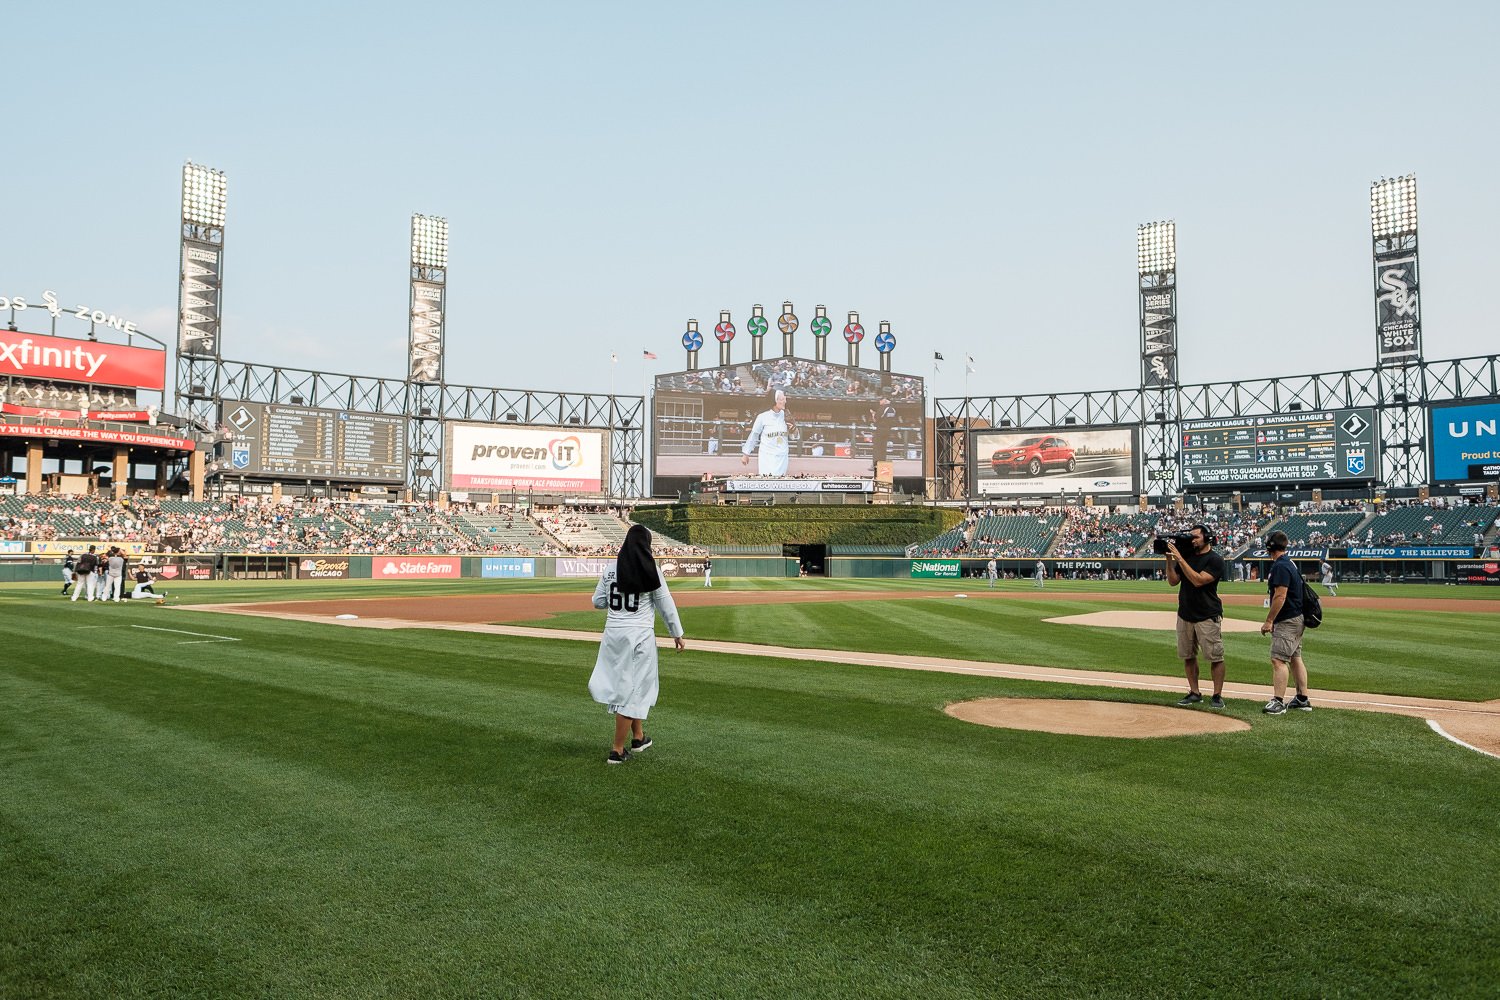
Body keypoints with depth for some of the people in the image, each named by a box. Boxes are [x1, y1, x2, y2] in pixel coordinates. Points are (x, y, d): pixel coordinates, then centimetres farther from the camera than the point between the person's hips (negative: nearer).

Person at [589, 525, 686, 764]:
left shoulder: (611, 570, 2)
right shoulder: (650, 571, -8)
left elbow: (597, 602, 9)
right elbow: (666, 605, -4)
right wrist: (677, 633, 6)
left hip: (613, 634, 5)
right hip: (639, 634, -4)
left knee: (625, 684, 21)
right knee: (632, 690, 2)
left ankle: (638, 737, 31)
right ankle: (618, 751, 4)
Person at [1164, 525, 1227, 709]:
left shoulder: (1215, 560, -9)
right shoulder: (1186, 556, 10)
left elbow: (1198, 580, -21)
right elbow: (1173, 581, 7)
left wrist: (1179, 558, -21)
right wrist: (1169, 559, -4)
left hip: (1208, 616, -6)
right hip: (1185, 615, 6)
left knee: (1215, 657, -3)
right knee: (1187, 656, 10)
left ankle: (1217, 695, 4)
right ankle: (1194, 693, 19)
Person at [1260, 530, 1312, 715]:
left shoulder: (1280, 566, -18)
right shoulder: (1289, 563, 14)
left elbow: (1280, 597, -23)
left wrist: (1269, 620, -20)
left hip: (1286, 621, -11)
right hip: (1296, 618, 11)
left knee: (1278, 659, -12)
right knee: (1295, 658, 14)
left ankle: (1278, 702, -15)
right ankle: (1303, 699, 20)